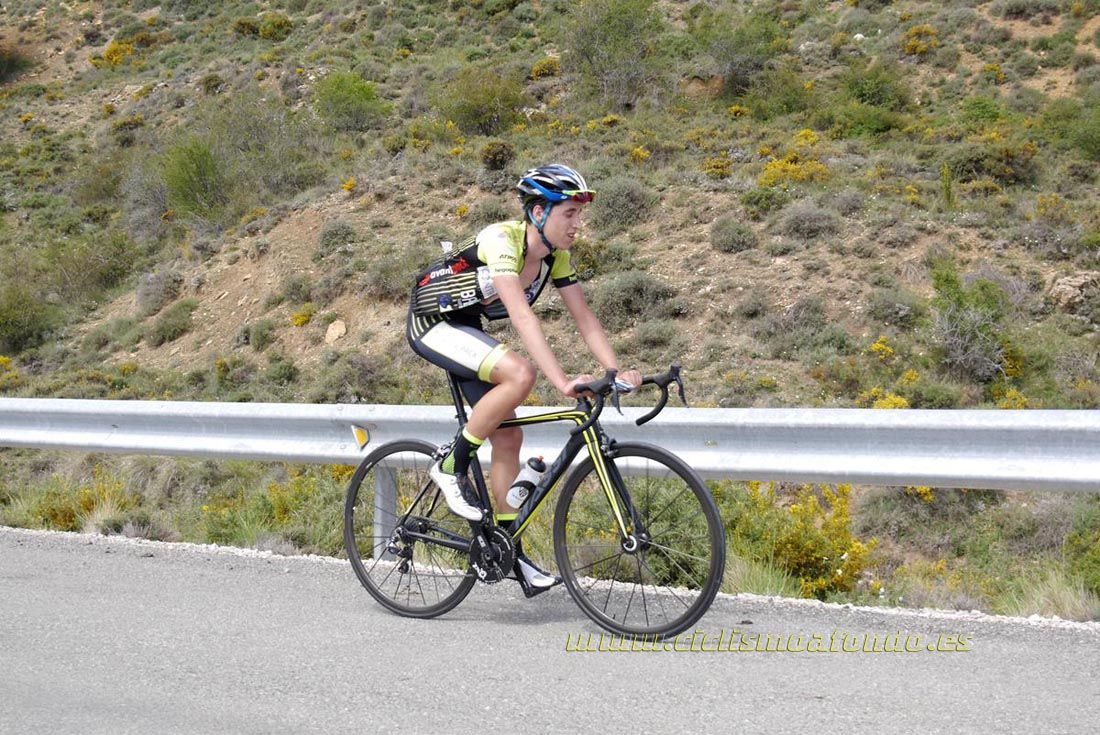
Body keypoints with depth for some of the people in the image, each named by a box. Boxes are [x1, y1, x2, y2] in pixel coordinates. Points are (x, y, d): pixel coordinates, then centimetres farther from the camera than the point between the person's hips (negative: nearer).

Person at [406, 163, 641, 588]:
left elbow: (584, 318, -5)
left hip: (466, 330, 8)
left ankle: (509, 550, 10)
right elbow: (522, 317, -39)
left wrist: (617, 372, -18)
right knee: (520, 374, -30)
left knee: (508, 439, 1)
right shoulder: (501, 240, -29)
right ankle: (452, 467, -14)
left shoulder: (556, 256, -5)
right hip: (431, 323, -8)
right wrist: (562, 382, -46)